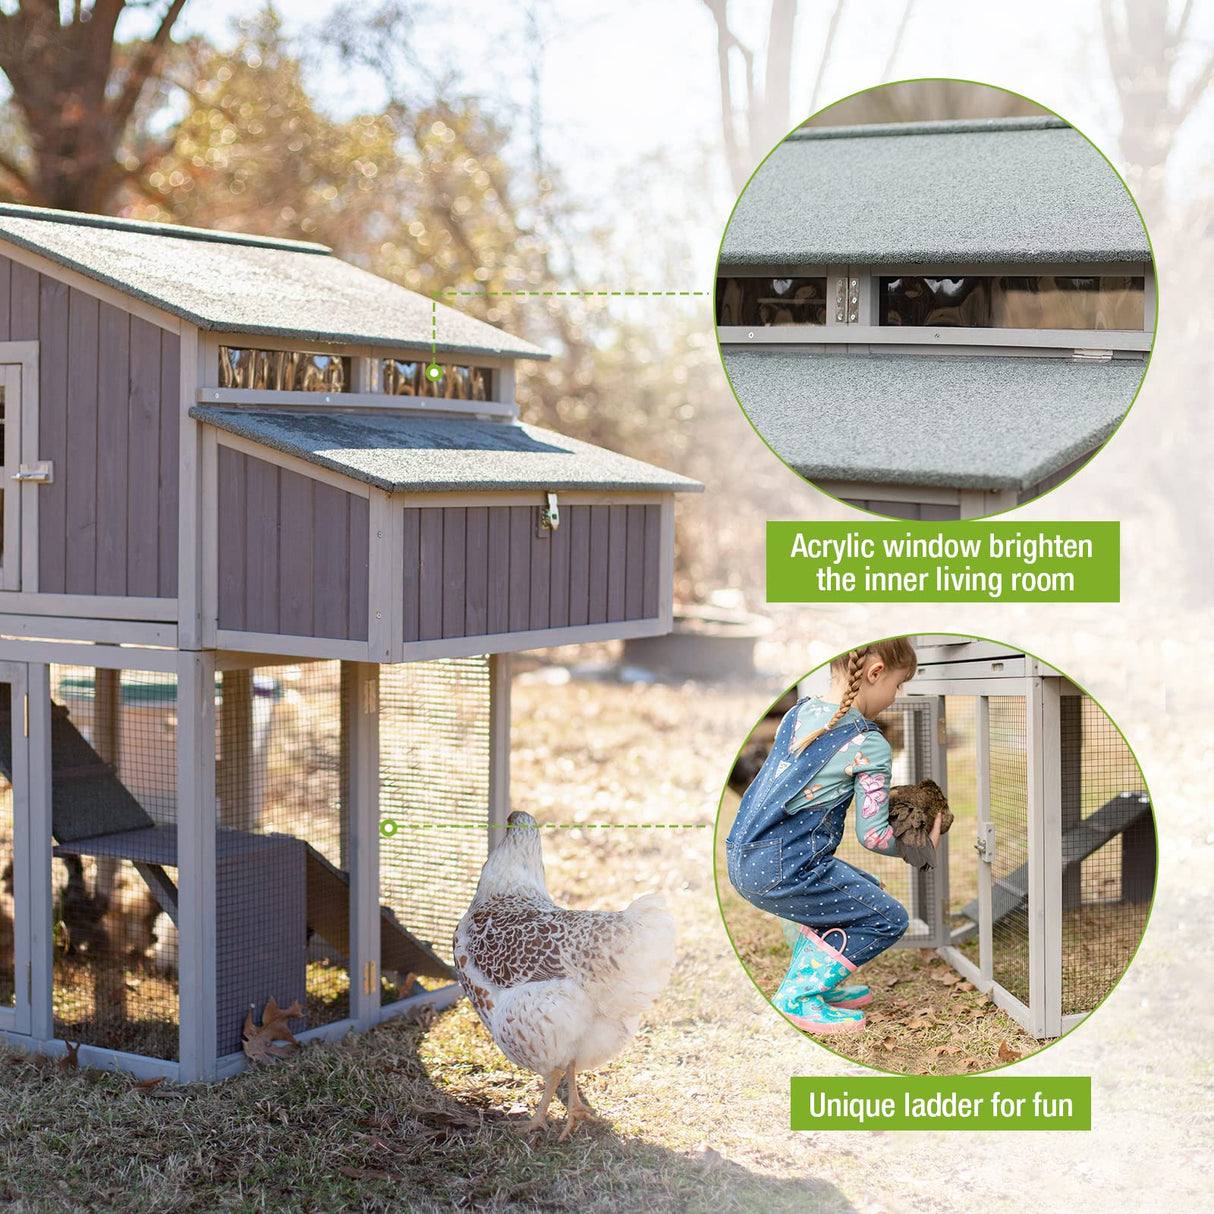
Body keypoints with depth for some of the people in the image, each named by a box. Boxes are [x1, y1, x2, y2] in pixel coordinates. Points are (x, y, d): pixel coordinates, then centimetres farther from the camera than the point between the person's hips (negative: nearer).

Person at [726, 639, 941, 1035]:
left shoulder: (796, 714, 12)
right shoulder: (869, 747, -10)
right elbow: (873, 837, -7)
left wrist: (881, 799, 27)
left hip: (740, 860, 9)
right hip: (784, 872, -9)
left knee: (862, 890, 25)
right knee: (889, 918, 5)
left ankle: (818, 982, 21)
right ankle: (799, 997, 1)